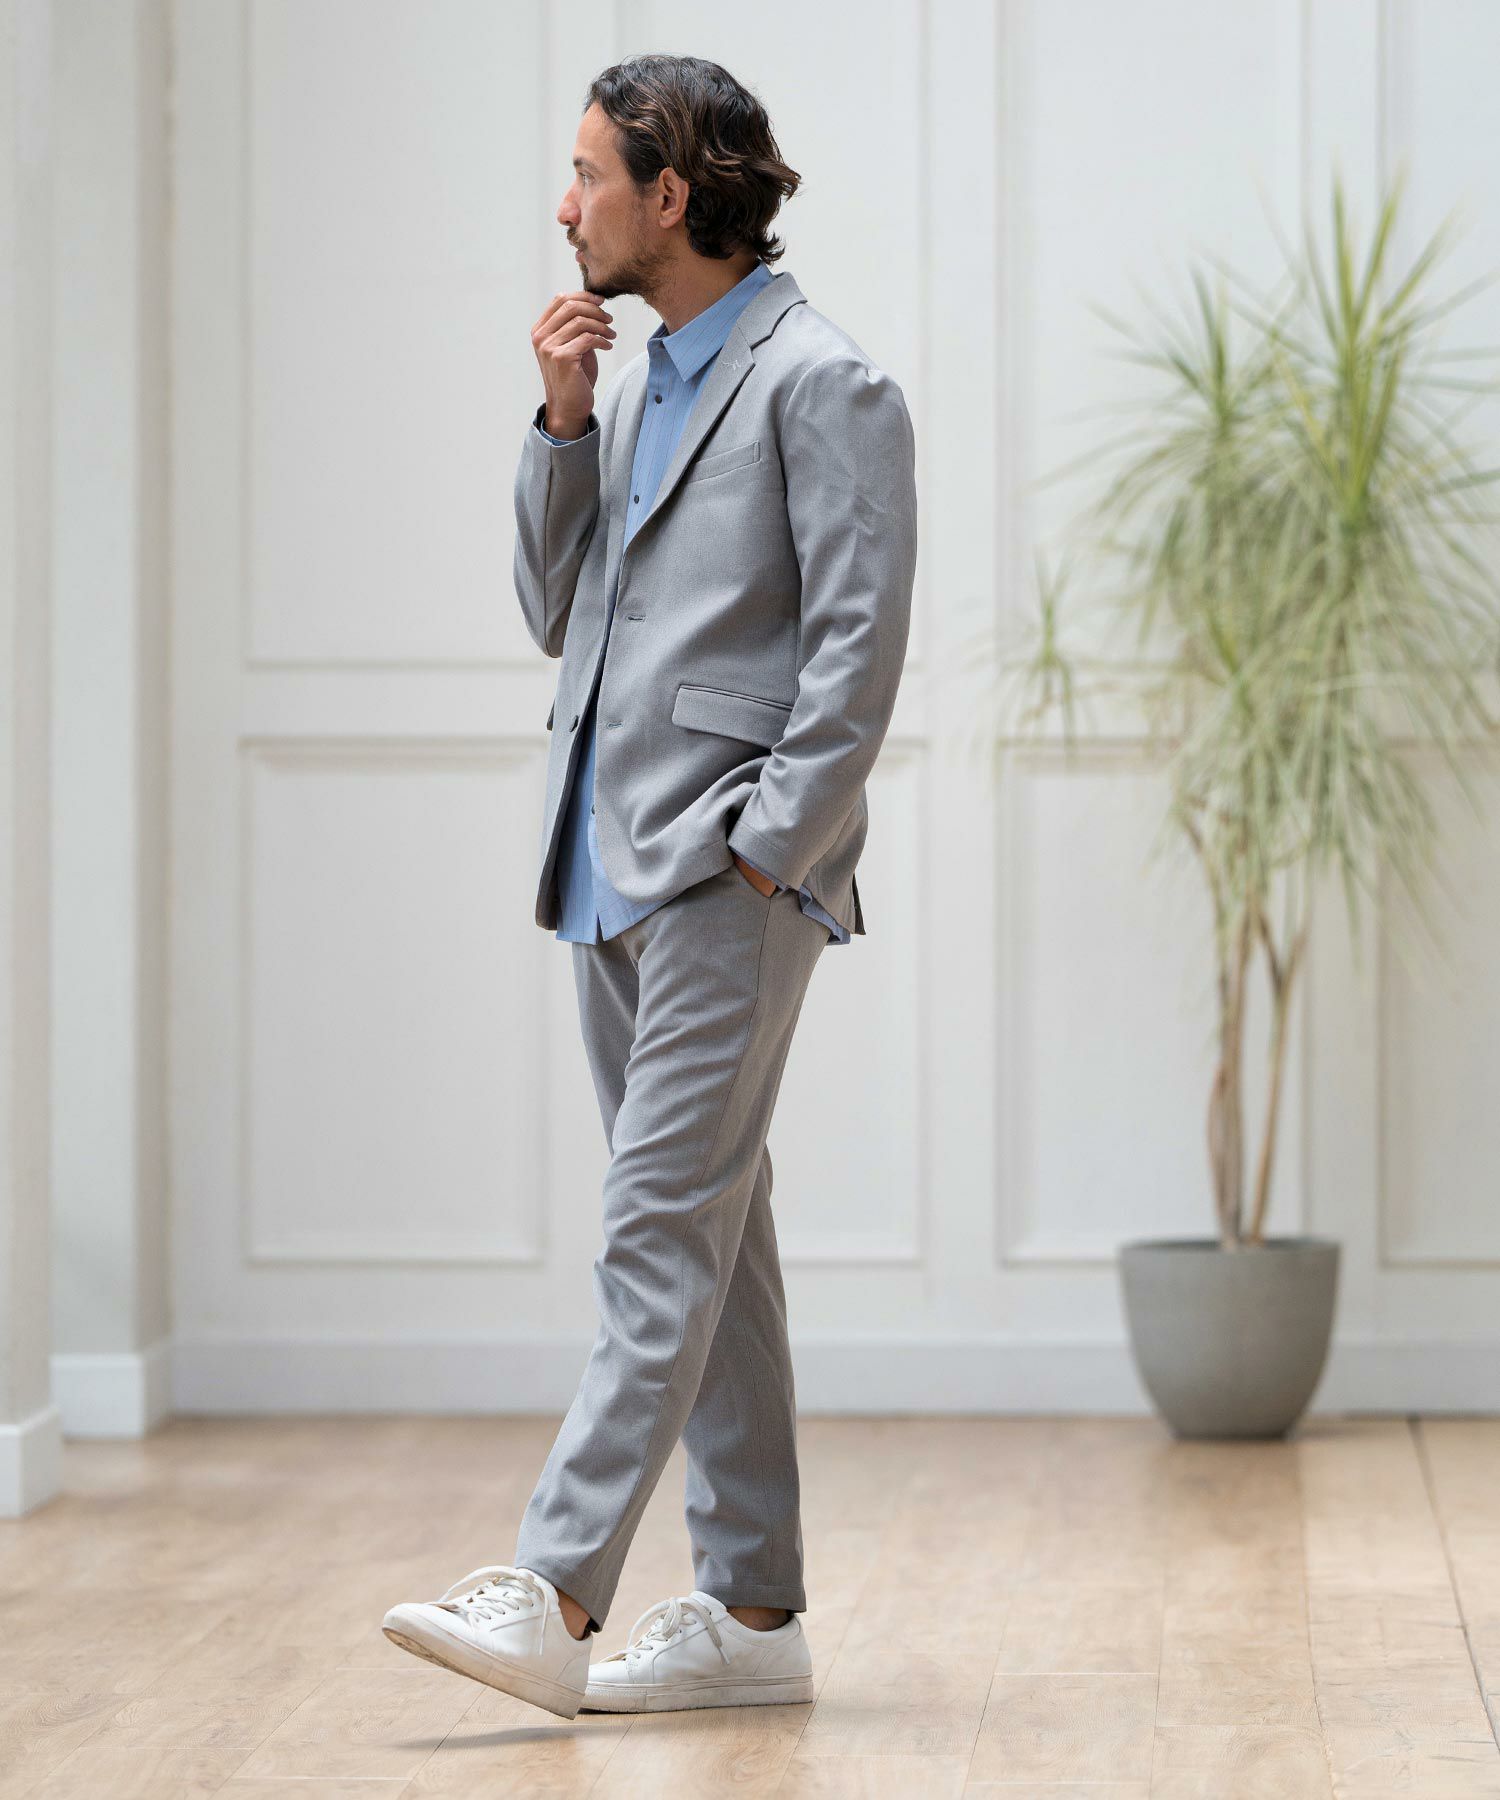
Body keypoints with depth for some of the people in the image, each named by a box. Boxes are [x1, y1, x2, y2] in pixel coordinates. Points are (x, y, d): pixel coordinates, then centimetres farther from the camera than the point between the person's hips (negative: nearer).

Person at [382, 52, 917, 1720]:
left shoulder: (823, 384, -7)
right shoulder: (631, 385, 19)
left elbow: (859, 647, -12)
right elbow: (555, 613, 17)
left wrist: (761, 852, -16)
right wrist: (560, 422, 5)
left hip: (730, 868, -9)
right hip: (611, 864, 9)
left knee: (663, 1229, -13)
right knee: (710, 1235, 9)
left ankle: (555, 1592, -19)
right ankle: (753, 1612, 13)